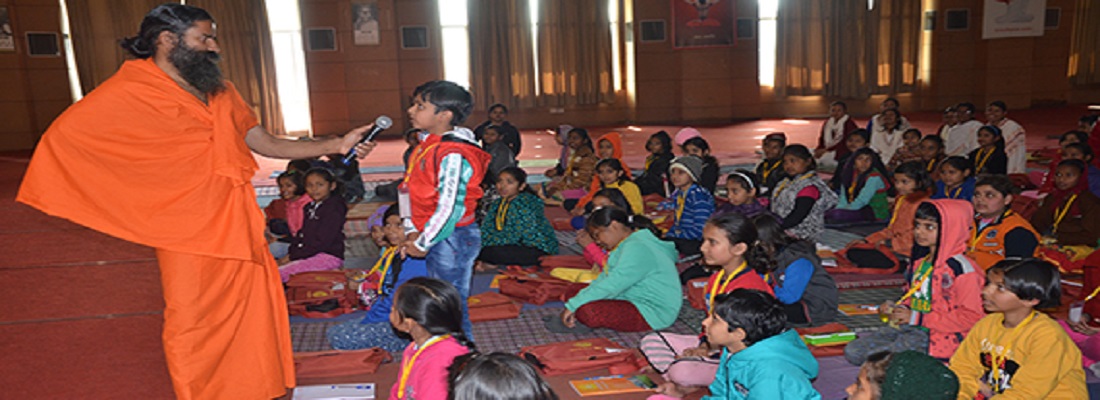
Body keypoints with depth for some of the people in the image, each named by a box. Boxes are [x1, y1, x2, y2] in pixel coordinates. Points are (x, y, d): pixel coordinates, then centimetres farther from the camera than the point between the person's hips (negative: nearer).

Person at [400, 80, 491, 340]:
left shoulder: (453, 156, -23)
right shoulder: (428, 146, 7)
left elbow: (449, 209, -26)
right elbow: (409, 190, 13)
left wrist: (422, 245, -15)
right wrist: (412, 232, 2)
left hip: (452, 239, -10)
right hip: (436, 239, 10)